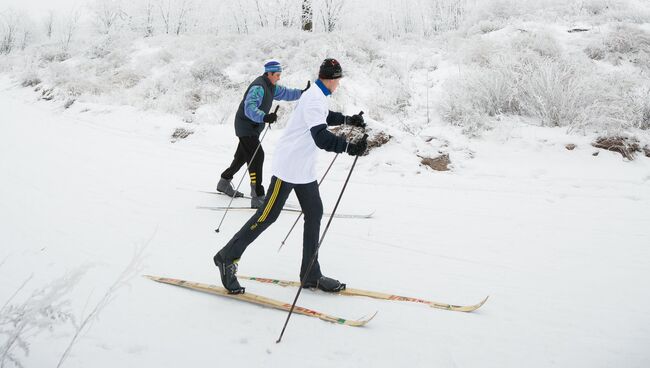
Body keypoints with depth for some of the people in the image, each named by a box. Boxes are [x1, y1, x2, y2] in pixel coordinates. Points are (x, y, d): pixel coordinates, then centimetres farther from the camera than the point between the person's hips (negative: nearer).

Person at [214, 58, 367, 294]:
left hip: (304, 168, 10)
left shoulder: (316, 95, 10)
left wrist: (347, 120, 28)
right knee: (268, 215, -4)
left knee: (314, 213, 8)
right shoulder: (315, 99, -21)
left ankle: (311, 275, 14)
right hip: (289, 166, -10)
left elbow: (323, 117, 33)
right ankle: (227, 257, 11)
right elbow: (321, 137, -33)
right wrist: (349, 147, -44)